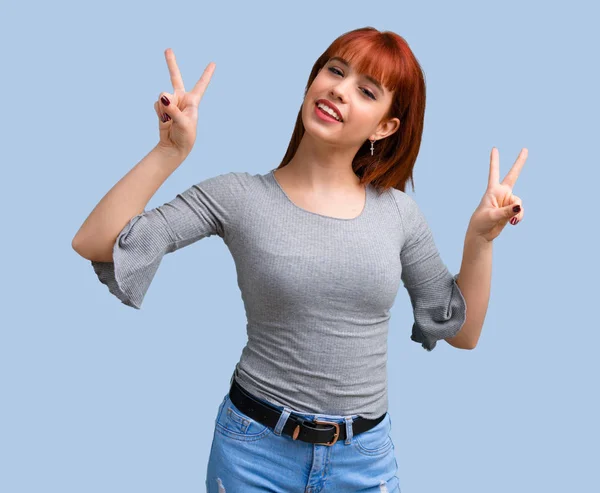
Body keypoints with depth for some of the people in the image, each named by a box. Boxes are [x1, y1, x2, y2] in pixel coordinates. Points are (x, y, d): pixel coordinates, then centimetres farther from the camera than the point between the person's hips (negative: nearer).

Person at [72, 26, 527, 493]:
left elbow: (462, 332, 6)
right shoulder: (239, 194, -9)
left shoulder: (399, 212, -2)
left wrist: (481, 238, -5)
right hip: (256, 451, -1)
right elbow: (94, 243, -14)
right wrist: (172, 151, -20)